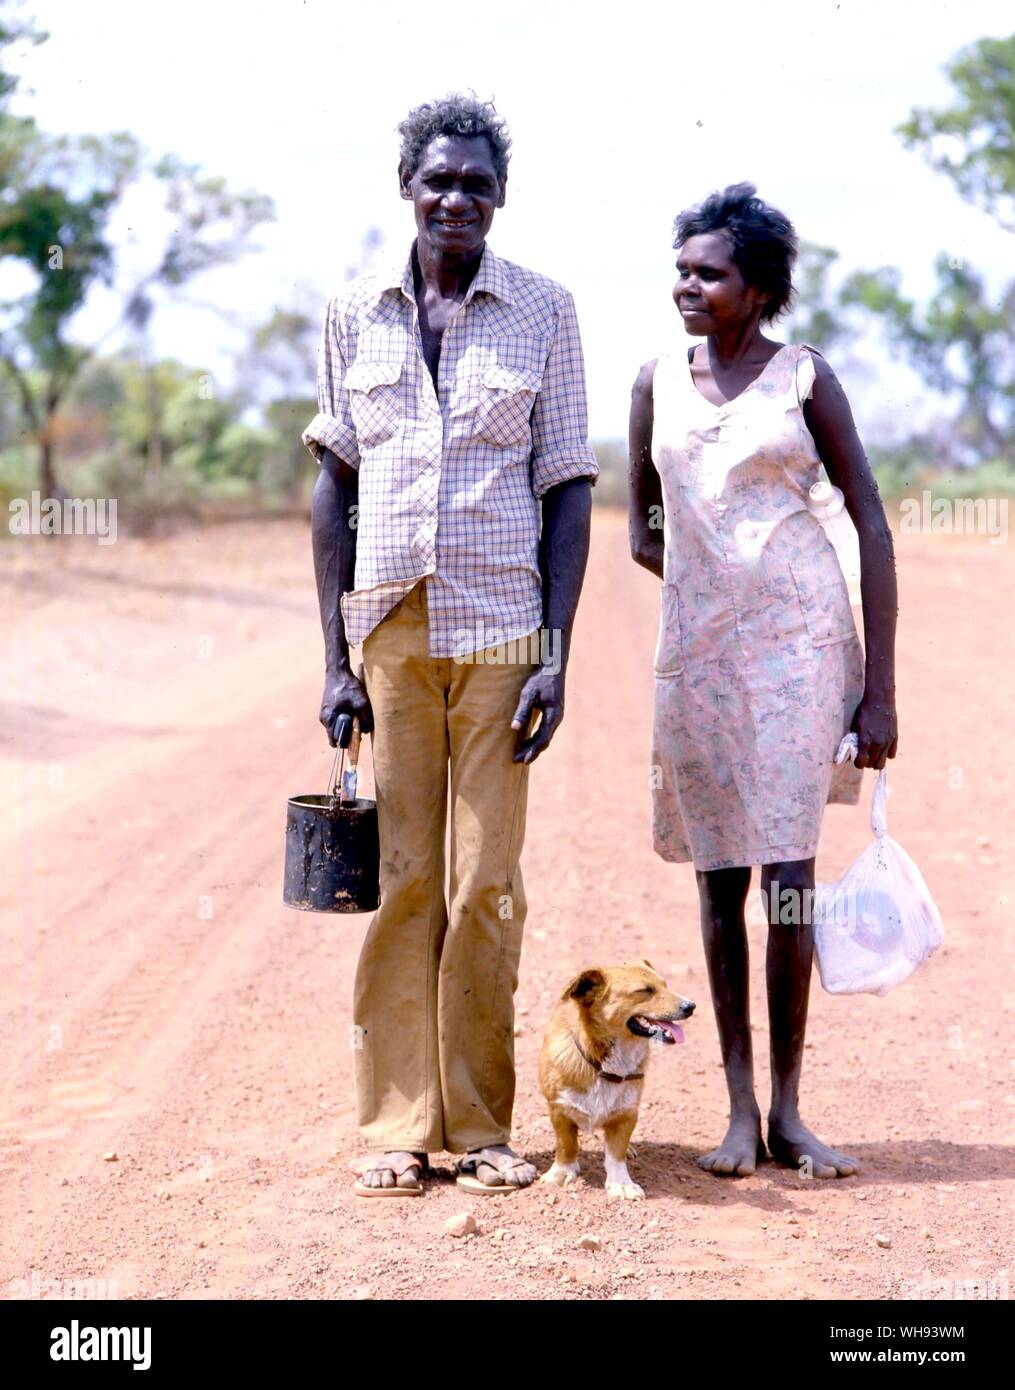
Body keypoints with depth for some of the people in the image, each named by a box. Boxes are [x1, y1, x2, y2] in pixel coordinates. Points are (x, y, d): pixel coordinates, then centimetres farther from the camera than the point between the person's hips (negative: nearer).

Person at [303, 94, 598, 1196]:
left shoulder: (543, 311, 3)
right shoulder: (354, 313, 7)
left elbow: (568, 488, 2)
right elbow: (334, 486, 8)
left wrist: (557, 653, -6)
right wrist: (333, 660, 3)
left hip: (499, 630, -1)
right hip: (388, 628, 1)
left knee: (487, 885, 0)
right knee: (401, 881, 3)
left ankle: (482, 1126, 10)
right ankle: (397, 1124, 11)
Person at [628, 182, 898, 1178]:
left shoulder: (804, 377, 0)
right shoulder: (657, 382, 8)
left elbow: (871, 525, -1)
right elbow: (641, 533, 17)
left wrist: (880, 689, -6)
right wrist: (716, 588, 6)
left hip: (802, 637, -3)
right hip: (698, 646, 3)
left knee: (788, 871, -6)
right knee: (720, 874, 5)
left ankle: (787, 1110, 5)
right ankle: (739, 1108, 13)